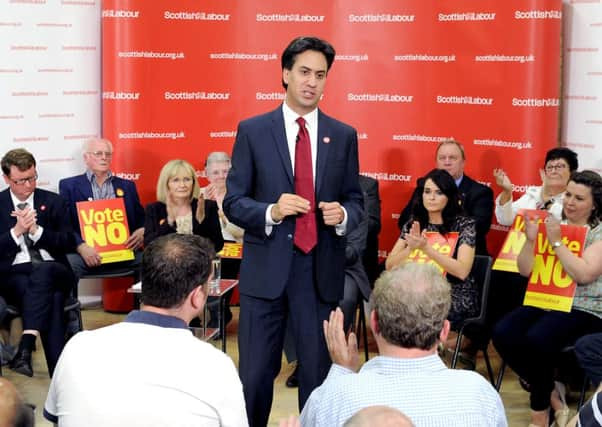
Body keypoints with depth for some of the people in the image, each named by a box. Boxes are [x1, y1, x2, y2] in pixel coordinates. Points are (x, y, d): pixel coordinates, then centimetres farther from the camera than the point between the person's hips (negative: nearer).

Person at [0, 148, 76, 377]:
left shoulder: (54, 202, 15)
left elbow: (69, 243, 6)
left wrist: (36, 230, -7)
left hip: (52, 270, 1)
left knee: (42, 273, -39)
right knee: (51, 300, -36)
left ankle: (26, 346, -48)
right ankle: (60, 373, -41)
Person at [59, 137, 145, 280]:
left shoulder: (127, 186, 22)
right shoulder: (69, 186, 12)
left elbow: (141, 219, 21)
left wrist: (142, 231, -4)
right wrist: (81, 246, -17)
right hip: (88, 252, -3)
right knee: (69, 263, -35)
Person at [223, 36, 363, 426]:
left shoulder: (343, 136, 6)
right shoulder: (252, 131, 1)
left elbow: (355, 201, 11)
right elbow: (233, 202, 0)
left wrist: (343, 215, -12)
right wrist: (271, 211, -19)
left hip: (321, 269, 2)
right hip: (266, 268, -1)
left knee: (319, 371, 10)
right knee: (255, 372, 6)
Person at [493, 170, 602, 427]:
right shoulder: (553, 226, 13)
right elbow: (525, 270, 8)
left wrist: (556, 242, -14)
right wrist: (530, 239, -8)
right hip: (545, 302, 5)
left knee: (536, 339, -33)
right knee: (502, 334, -23)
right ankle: (551, 394, -4)